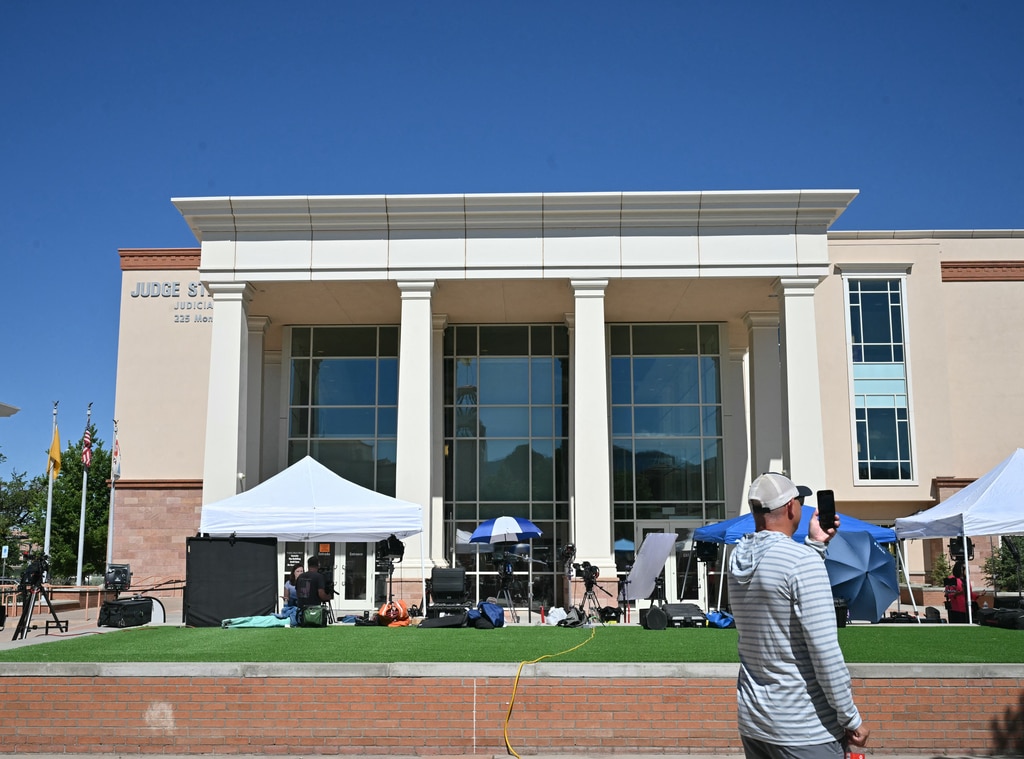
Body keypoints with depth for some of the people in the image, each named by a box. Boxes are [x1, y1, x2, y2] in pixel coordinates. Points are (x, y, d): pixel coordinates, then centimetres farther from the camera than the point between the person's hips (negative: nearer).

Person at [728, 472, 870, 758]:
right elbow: (825, 652, -19)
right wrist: (851, 719, -11)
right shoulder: (803, 560, -17)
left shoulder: (738, 559, 5)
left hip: (752, 721, 7)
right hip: (804, 730, -7)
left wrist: (815, 544, 19)